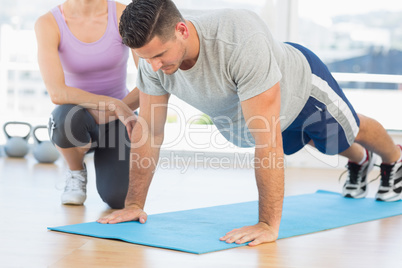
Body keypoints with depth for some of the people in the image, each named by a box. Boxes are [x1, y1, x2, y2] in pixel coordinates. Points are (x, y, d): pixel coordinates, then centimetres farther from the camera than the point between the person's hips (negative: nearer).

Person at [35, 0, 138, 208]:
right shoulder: (48, 23, -18)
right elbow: (56, 93, -30)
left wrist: (114, 112, -21)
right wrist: (114, 104, -31)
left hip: (117, 121, 1)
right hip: (79, 121, -1)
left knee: (118, 198, -23)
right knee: (68, 116, -39)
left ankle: (104, 160, 15)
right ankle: (76, 172, -3)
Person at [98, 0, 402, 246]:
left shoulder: (240, 41, -52)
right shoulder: (154, 54, -33)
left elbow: (267, 138, -51)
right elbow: (149, 130, -21)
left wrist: (268, 224, -51)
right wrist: (134, 204, -20)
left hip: (301, 84, -5)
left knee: (349, 132, 27)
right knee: (322, 143, 34)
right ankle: (359, 160, 68)